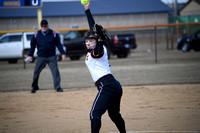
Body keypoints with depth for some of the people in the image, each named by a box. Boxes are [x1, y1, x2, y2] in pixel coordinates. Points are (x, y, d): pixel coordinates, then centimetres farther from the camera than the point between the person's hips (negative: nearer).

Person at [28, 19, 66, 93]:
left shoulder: (53, 34, 1)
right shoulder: (36, 34, 4)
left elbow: (59, 44, 3)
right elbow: (32, 45, 11)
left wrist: (62, 53, -6)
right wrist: (30, 55, 6)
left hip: (51, 57, -1)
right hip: (41, 57, 1)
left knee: (55, 71, -10)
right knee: (36, 72, 3)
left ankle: (57, 87, -6)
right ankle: (34, 87, 19)